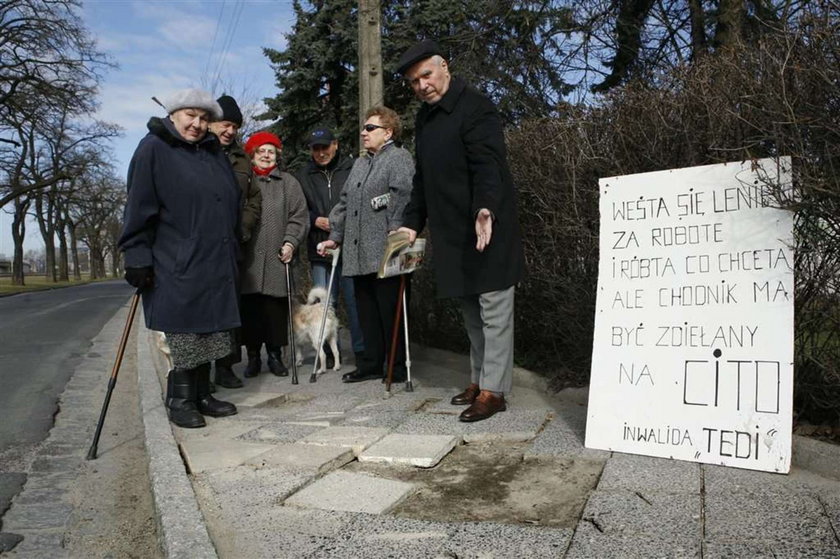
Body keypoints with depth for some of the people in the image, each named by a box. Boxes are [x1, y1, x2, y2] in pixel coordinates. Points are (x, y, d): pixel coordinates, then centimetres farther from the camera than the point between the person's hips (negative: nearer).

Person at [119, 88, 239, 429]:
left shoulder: (214, 153, 16)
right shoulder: (154, 150, -3)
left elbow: (232, 204, 20)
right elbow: (139, 208, -10)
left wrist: (231, 248, 17)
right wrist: (137, 257, -15)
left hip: (215, 263, 7)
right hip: (176, 264, -6)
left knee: (208, 330, 10)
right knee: (184, 335, -2)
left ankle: (202, 395, 21)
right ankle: (180, 399, 12)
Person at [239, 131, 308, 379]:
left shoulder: (288, 182, 12)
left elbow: (298, 217, 6)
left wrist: (290, 242, -6)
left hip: (276, 257, 0)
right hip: (248, 258, 0)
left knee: (276, 307, 1)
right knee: (250, 307, 2)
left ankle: (275, 355, 13)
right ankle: (253, 356, 13)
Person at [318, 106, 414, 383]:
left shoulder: (399, 157, 0)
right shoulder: (359, 163, 25)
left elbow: (402, 194, -14)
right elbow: (344, 202, 25)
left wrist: (395, 230, -24)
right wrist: (336, 236, 20)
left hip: (385, 253, -8)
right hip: (358, 254, 8)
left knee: (389, 311, -3)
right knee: (366, 311, 10)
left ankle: (398, 367, 7)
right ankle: (371, 363, 19)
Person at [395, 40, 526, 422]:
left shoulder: (476, 109, -11)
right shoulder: (424, 118, 16)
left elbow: (488, 166, -24)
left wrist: (486, 209, -41)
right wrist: (412, 223, 19)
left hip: (487, 231, -9)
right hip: (452, 234, 9)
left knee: (493, 312, -2)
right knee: (472, 314, 16)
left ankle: (492, 391, 6)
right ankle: (478, 381, 28)